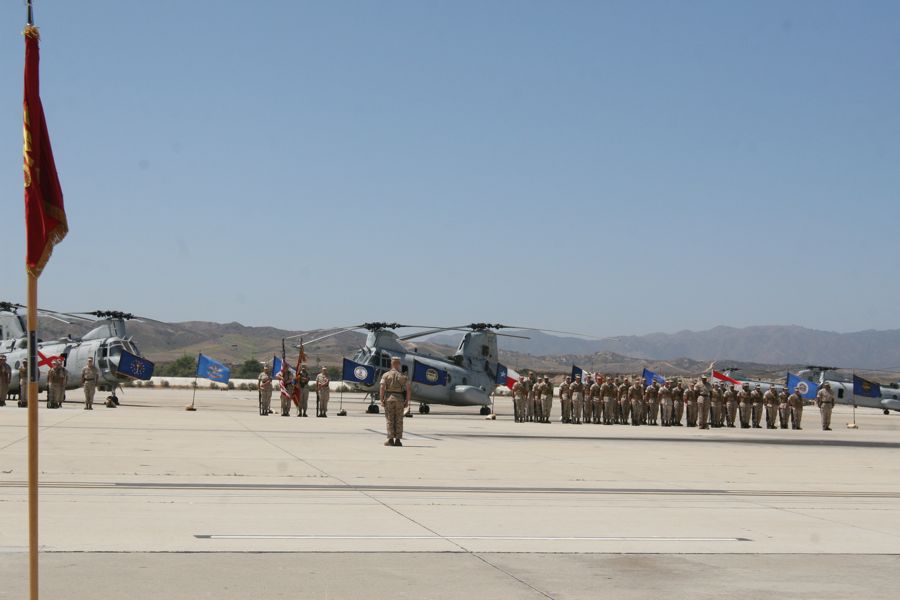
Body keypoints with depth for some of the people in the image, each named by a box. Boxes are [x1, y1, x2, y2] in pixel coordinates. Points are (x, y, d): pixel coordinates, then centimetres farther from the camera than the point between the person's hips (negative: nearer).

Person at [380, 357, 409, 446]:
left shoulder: (386, 375, -1)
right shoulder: (403, 376, 4)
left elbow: (382, 388, -9)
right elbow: (408, 389, -2)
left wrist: (382, 401, -5)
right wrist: (407, 401, 2)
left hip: (389, 399, -1)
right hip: (400, 399, 1)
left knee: (390, 420, 3)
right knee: (399, 421, 6)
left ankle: (390, 440, 1)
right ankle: (398, 440, 5)